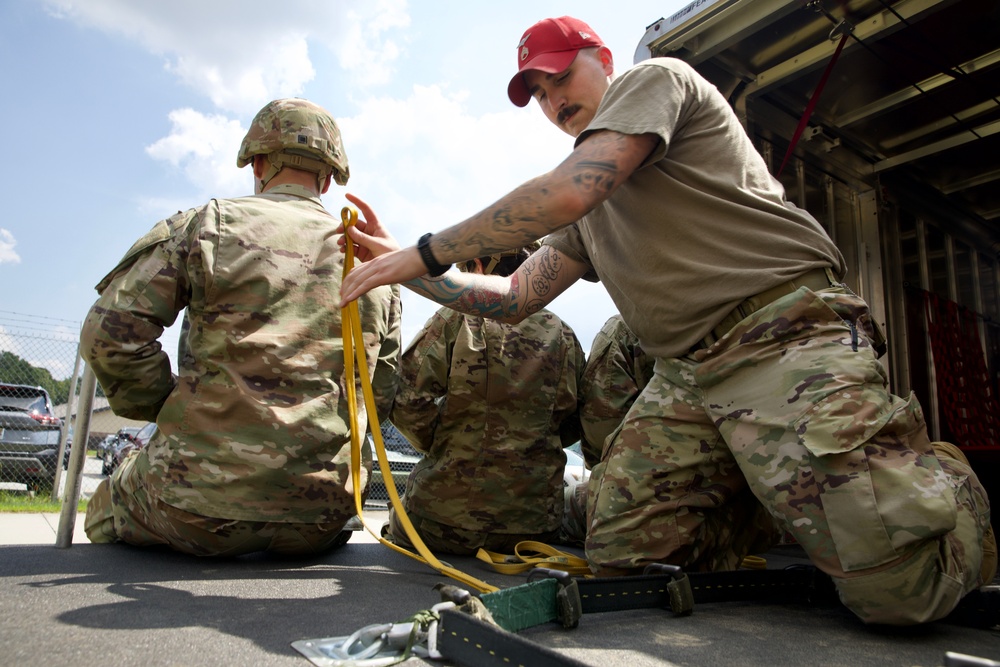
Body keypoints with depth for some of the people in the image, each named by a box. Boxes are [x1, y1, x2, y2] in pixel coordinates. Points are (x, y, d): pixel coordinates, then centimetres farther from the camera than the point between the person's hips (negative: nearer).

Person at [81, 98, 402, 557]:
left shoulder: (209, 225, -2)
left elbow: (111, 332, -7)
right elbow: (383, 392, 10)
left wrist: (165, 407, 7)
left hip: (206, 501, -3)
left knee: (105, 511, 29)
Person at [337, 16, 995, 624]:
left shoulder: (655, 77, 4)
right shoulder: (587, 220, 26)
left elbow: (566, 193, -12)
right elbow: (514, 297, 22)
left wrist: (427, 250, -5)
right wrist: (406, 266, 12)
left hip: (790, 338, -7)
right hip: (687, 377, 8)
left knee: (899, 584, -19)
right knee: (618, 556, -3)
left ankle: (940, 483, 14)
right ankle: (745, 499, 21)